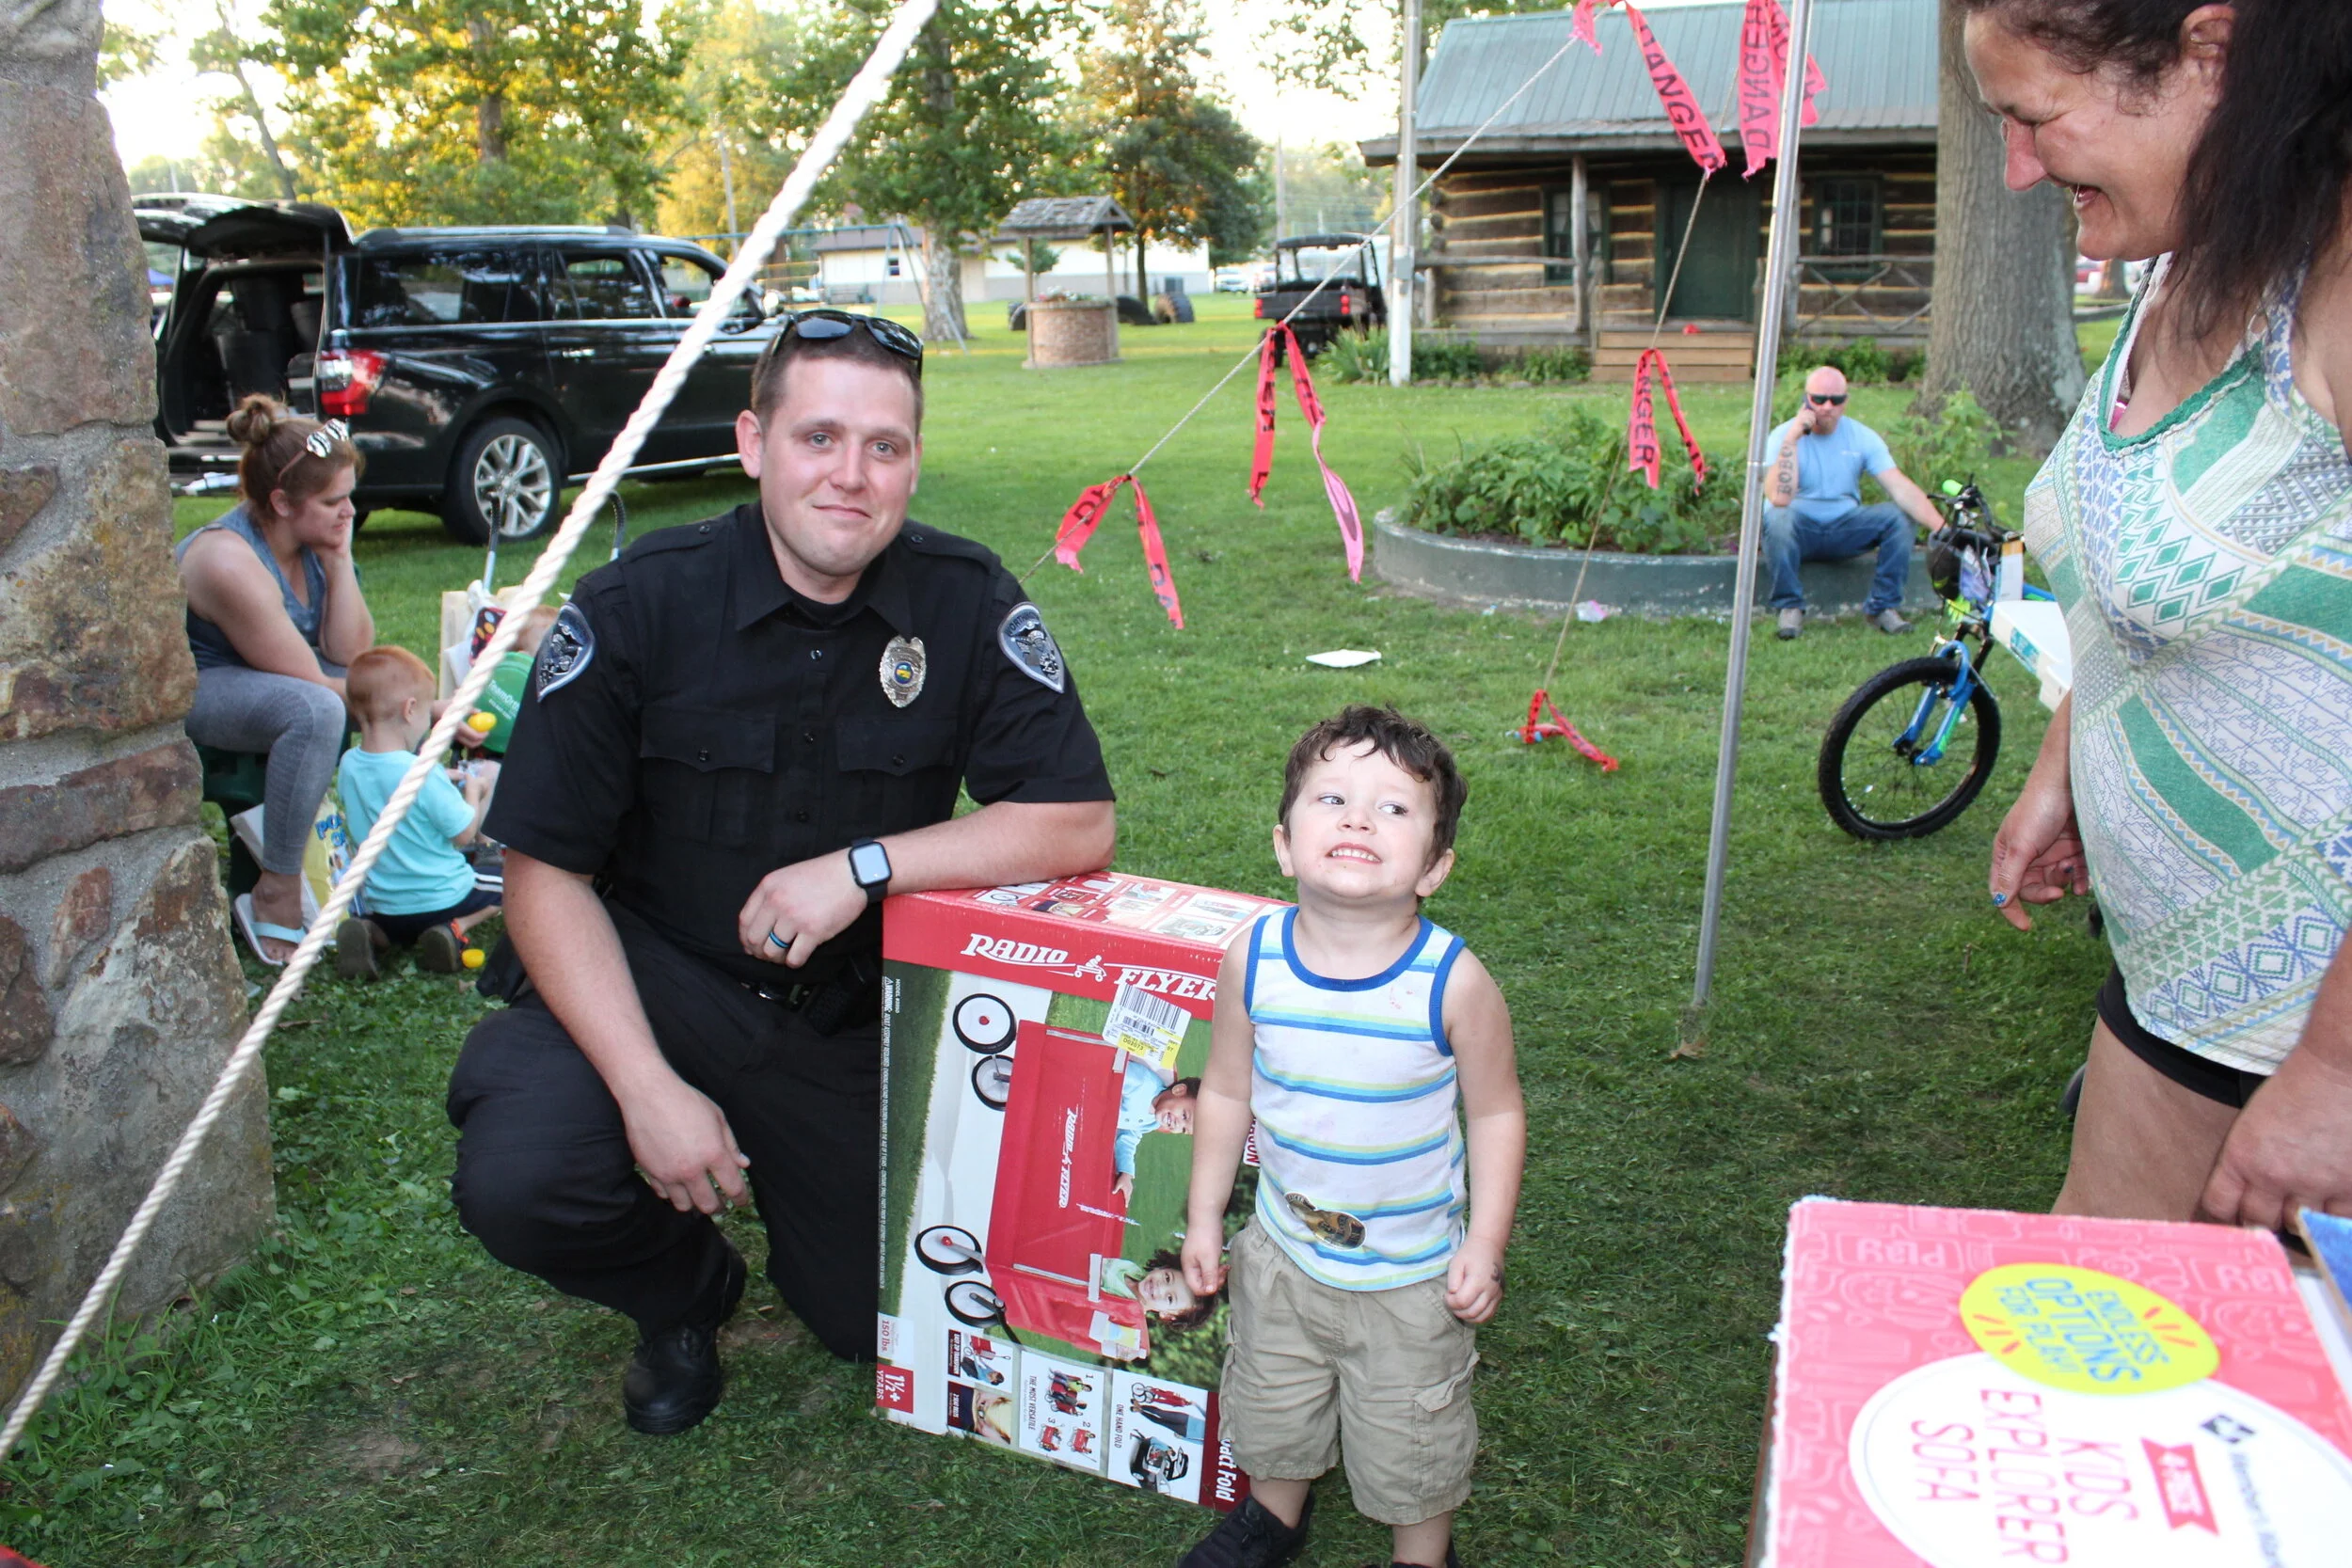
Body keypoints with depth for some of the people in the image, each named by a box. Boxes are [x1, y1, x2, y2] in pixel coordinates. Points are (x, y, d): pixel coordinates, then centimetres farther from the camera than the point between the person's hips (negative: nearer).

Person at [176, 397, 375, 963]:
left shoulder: (311, 537, -5)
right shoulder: (229, 560, -29)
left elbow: (350, 653, -9)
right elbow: (313, 686, -27)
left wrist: (339, 561, -16)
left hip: (264, 674, 9)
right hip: (191, 690, -9)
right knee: (316, 711, -36)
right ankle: (277, 897, -27)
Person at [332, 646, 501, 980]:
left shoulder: (348, 765, -5)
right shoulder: (423, 774, -25)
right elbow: (464, 833, -16)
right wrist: (472, 790, 3)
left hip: (384, 907, 5)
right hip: (442, 899, -5)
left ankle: (369, 933, 1)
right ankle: (455, 929, -5)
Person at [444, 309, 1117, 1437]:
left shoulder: (966, 603, -12)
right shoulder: (639, 605, -16)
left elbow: (1078, 826, -16)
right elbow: (546, 871, -13)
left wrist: (867, 865, -27)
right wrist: (649, 1088, -24)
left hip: (857, 1011, 1)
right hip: (651, 978, -1)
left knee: (883, 1327, 5)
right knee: (517, 1181, -27)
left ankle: (793, 1175, 40)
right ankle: (682, 1287, 10)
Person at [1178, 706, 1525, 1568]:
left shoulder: (1452, 982, -25)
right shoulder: (1253, 958, -18)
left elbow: (1496, 1112, -11)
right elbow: (1226, 1091, -4)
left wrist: (1484, 1247, -11)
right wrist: (1204, 1214, 1)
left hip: (1412, 1277, -3)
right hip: (1282, 1254, 3)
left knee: (1411, 1445, 19)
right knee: (1271, 1412, 27)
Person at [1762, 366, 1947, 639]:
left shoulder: (1863, 437, -2)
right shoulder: (1783, 436, -12)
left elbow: (1901, 488, -11)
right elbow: (1779, 497, -30)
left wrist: (1942, 527, -25)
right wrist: (1792, 438, -31)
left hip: (1844, 531, 4)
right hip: (1798, 531, -3)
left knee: (1898, 516, -19)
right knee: (1779, 517, -37)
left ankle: (1884, 606, -6)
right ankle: (1789, 607, -18)